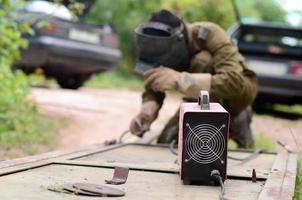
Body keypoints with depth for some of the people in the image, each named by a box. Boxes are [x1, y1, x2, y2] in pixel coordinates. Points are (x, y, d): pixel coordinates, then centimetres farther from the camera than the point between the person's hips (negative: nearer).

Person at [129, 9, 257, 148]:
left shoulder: (210, 36, -34)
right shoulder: (161, 46, -19)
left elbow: (238, 84, -48)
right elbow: (152, 88, -8)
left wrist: (180, 80, -57)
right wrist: (148, 108, -32)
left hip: (238, 93, -6)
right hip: (206, 99, 6)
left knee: (202, 61, -33)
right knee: (166, 141, -7)